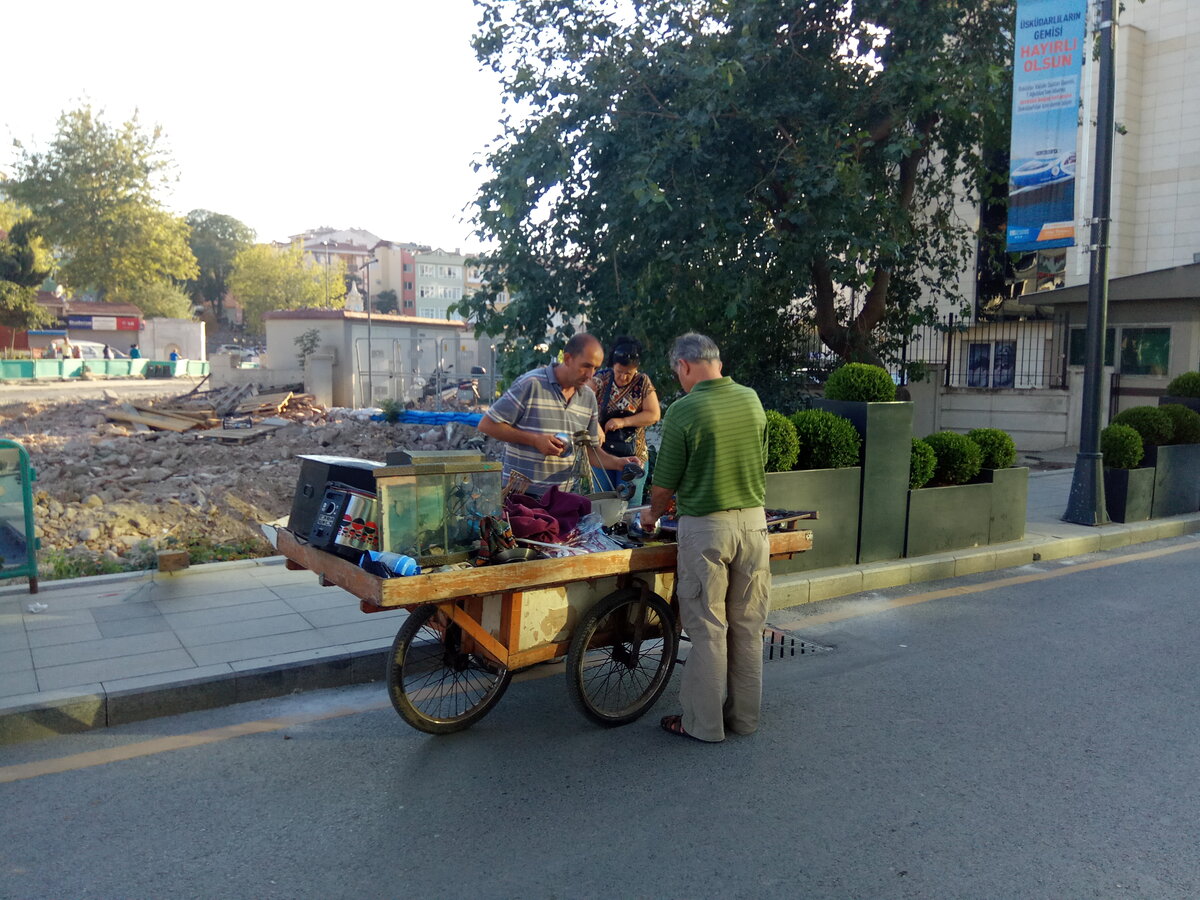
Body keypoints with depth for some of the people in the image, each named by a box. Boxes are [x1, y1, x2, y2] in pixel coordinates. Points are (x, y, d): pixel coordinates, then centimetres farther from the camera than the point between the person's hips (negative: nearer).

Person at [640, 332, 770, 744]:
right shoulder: (752, 401, 4)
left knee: (708, 628, 4)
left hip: (706, 528, -5)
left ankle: (704, 723, 14)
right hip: (754, 521, 5)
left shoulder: (684, 410, -13)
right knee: (748, 625, 13)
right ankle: (744, 716, 24)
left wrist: (653, 514, 12)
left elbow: (665, 483, -7)